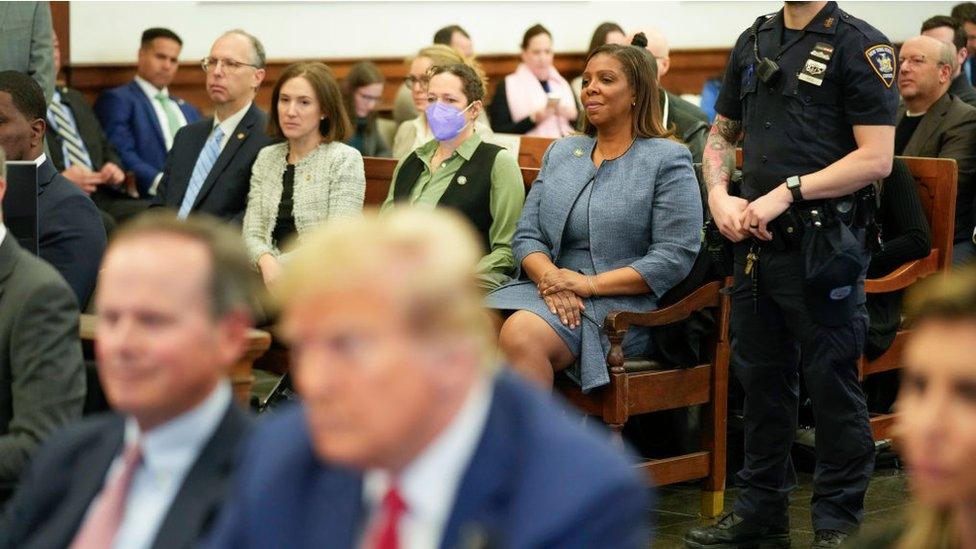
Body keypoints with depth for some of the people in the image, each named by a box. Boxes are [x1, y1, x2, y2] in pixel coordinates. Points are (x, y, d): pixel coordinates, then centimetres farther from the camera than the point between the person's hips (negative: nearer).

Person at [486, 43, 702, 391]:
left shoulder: (668, 160, 3)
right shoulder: (560, 153, 21)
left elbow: (675, 257, -7)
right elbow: (527, 235, 13)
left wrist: (590, 284, -13)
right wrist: (550, 278, -10)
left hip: (618, 301, -5)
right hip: (548, 291, 5)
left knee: (521, 335, -33)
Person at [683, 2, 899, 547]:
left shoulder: (859, 44, -8)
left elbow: (876, 158, -15)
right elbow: (722, 133, 22)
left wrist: (788, 192, -18)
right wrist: (719, 194, 3)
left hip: (824, 248, -7)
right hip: (756, 241, 7)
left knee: (833, 386, 1)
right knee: (762, 379, 15)